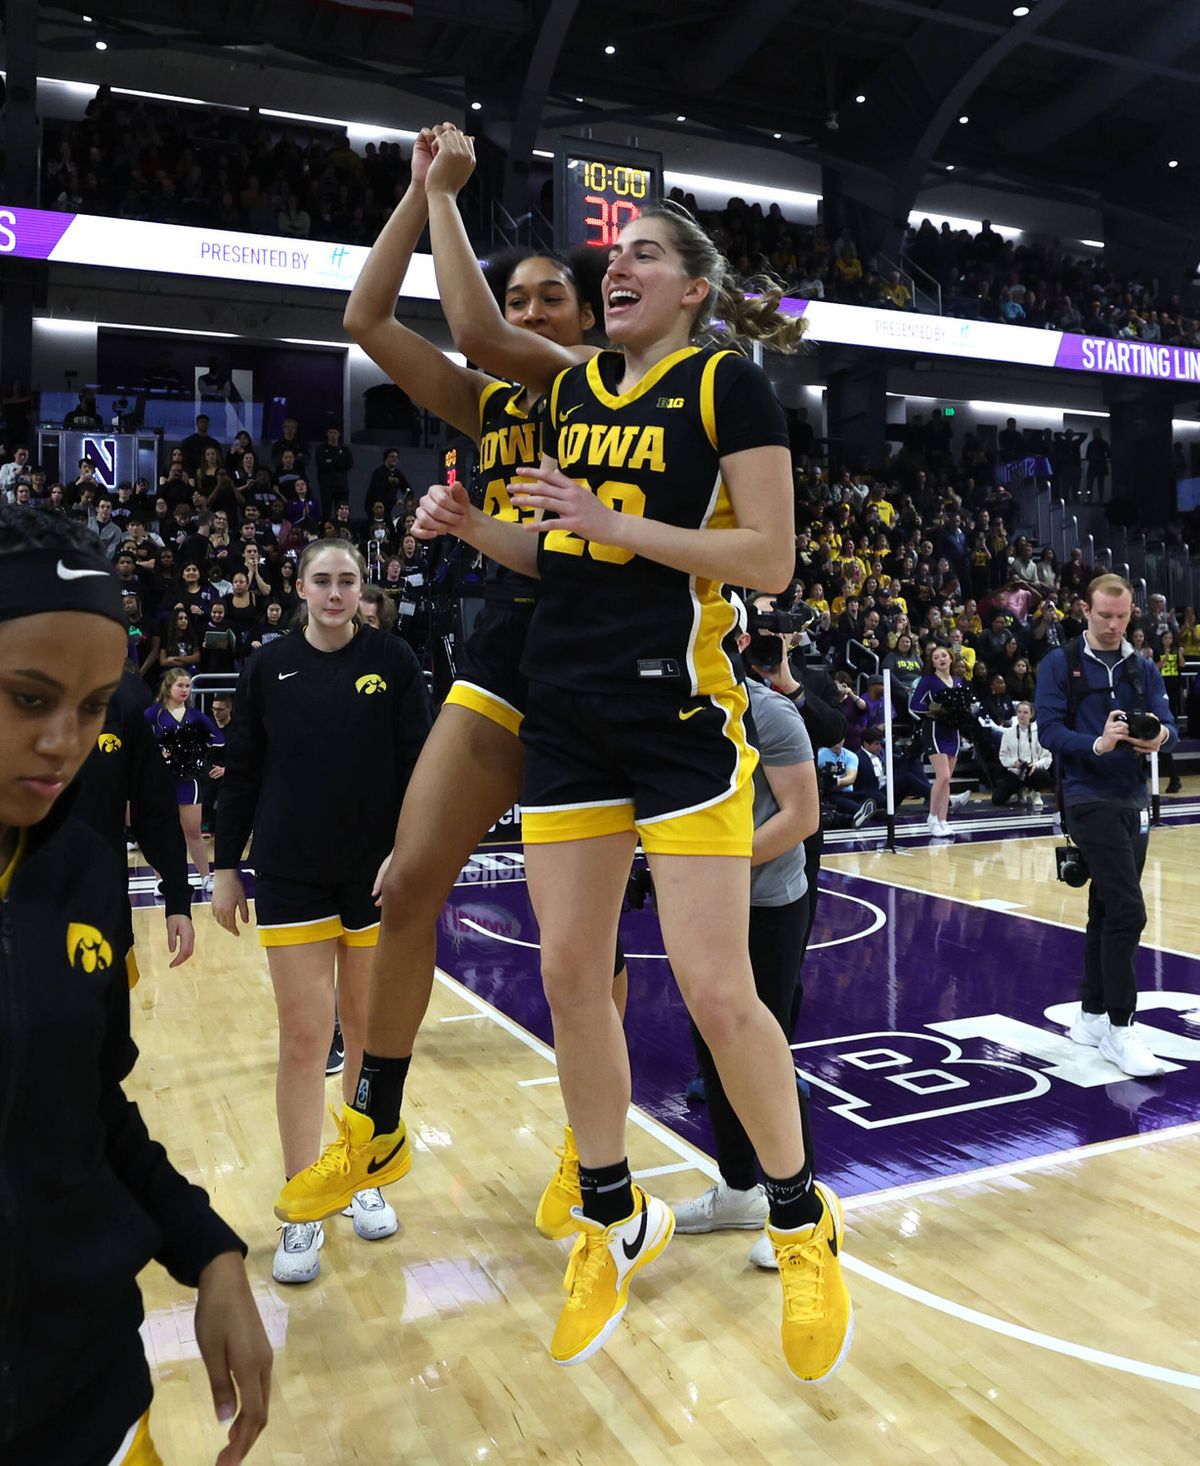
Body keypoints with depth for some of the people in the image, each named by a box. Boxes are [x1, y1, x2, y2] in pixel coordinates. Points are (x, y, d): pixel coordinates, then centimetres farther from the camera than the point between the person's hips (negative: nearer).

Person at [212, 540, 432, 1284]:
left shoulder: (393, 660, -1)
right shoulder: (269, 666, 3)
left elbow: (418, 765, -3)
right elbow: (242, 773, 7)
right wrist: (226, 867, 6)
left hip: (377, 874, 0)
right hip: (291, 875, 0)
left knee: (369, 1032, 11)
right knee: (305, 1037, 1)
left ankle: (366, 1178, 29)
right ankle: (303, 1213, 13)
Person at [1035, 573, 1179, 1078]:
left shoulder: (1144, 669, 11)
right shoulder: (1060, 665, -3)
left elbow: (1168, 725, 1)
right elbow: (1049, 730, -11)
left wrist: (1159, 736, -23)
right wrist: (1097, 744, -29)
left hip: (1134, 801, 6)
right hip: (1090, 799, -6)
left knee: (1106, 910, 13)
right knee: (1127, 911, -13)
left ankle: (1091, 1016, 25)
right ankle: (1119, 1028, -3)